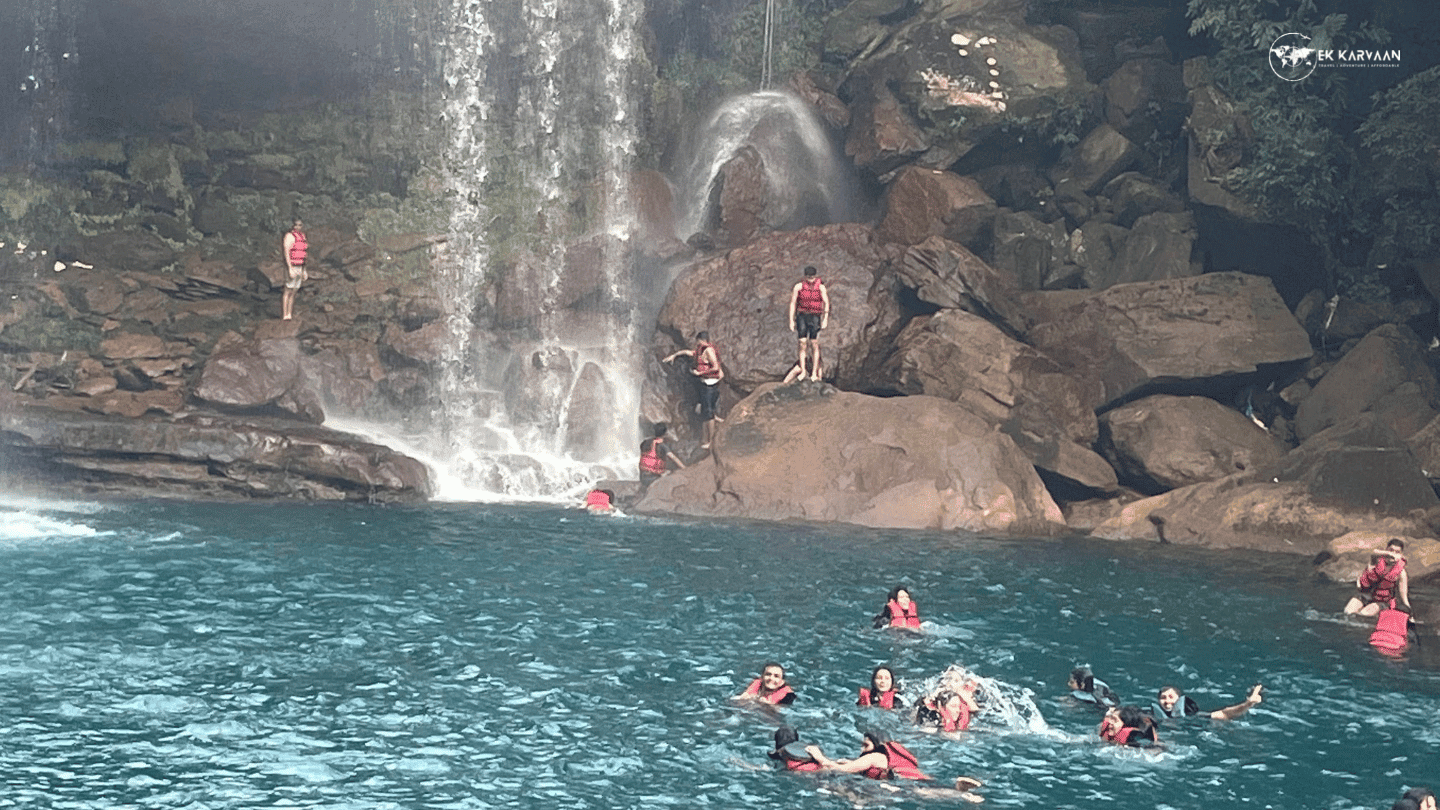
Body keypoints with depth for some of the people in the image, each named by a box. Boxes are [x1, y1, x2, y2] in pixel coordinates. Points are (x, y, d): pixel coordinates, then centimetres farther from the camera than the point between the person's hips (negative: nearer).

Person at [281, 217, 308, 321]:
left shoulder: (302, 236, 15)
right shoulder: (289, 236, -10)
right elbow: (286, 253, -16)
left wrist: (304, 271, 20)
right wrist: (290, 269, -22)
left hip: (299, 268, 8)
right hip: (291, 267, -8)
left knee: (293, 292, 7)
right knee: (288, 291, -9)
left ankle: (290, 315, 9)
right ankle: (284, 315, -9)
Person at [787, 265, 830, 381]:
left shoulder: (821, 287, -2)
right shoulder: (798, 286, 0)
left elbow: (826, 303, -2)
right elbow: (793, 303, 5)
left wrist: (825, 318, -12)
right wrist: (791, 320, 3)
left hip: (815, 317, -1)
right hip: (802, 316, 1)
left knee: (814, 345, -4)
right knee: (802, 344, -6)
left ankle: (814, 373, -2)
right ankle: (803, 371, -1)